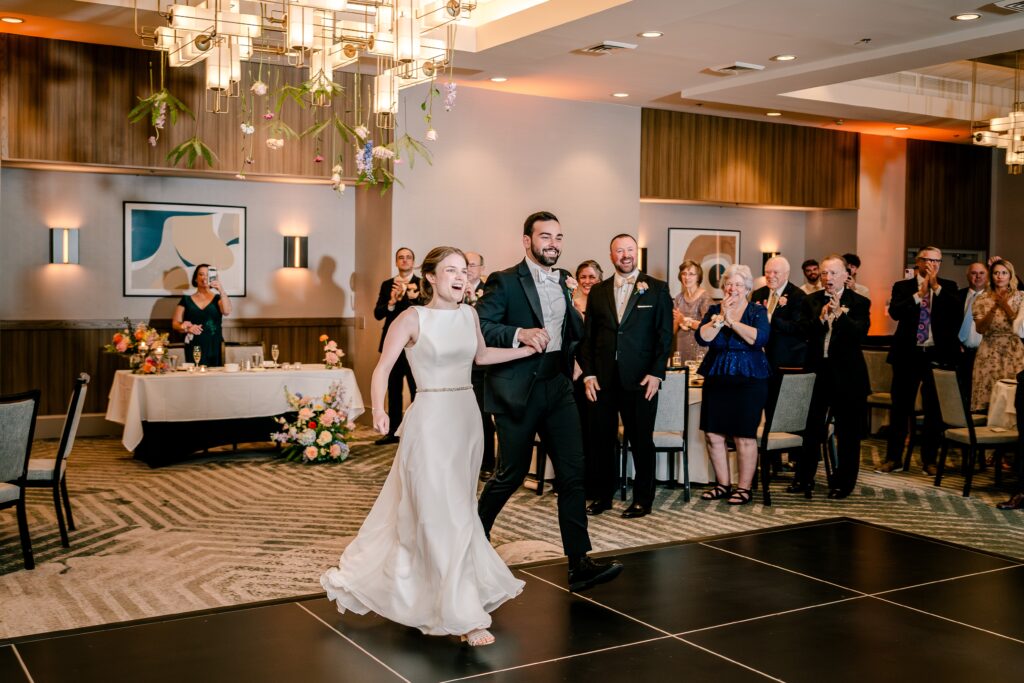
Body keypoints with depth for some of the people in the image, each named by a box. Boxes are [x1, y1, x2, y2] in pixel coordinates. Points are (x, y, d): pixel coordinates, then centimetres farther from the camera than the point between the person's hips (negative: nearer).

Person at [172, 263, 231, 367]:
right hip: (194, 348, 0)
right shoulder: (186, 300, 11)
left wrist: (221, 291, -22)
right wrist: (187, 328, -9)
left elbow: (226, 312, -11)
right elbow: (175, 323, 10)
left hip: (215, 347, 0)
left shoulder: (218, 298, 9)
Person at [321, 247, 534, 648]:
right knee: (444, 514, -5)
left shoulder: (469, 315, 7)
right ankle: (463, 615, 1)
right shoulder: (412, 318, -9)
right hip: (431, 419, -7)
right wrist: (378, 410, -27)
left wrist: (528, 350, 16)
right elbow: (382, 368, -11)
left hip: (467, 418, 7)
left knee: (458, 507, 14)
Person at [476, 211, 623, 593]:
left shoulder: (564, 282, 12)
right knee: (511, 475, 6)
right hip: (518, 392, -6)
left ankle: (579, 563, 3)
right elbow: (480, 327, -17)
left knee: (573, 473, 0)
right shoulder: (505, 282, -8)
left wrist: (577, 306, 0)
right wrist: (520, 334, -29)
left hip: (558, 388, 6)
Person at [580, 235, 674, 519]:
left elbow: (665, 334, -1)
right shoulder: (598, 291, 11)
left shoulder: (657, 289, 3)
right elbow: (587, 336, 10)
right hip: (603, 379, 3)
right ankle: (602, 495, 20)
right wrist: (588, 373, 1)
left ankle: (643, 499, 17)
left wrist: (656, 373, -9)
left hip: (641, 379, -3)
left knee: (641, 441, 5)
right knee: (601, 440, 7)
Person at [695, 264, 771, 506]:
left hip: (749, 380, -4)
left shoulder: (758, 312, 2)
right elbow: (702, 338, -5)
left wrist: (731, 321, -17)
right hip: (716, 379, 4)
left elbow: (760, 338, -17)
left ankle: (744, 487, 9)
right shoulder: (714, 310, 9)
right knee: (712, 434, 4)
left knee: (744, 437, -3)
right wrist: (721, 318, -13)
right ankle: (723, 484, 18)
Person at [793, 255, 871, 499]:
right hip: (816, 371, 2)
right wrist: (821, 318, -22)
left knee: (848, 432, 6)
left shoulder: (859, 303, -1)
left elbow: (860, 333, -15)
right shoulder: (810, 301, 6)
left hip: (847, 375, -2)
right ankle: (804, 478, 19)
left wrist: (840, 314, -27)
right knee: (811, 429, 8)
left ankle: (843, 482, 17)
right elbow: (803, 332, -5)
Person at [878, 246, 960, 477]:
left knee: (934, 410, 5)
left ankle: (929, 459, 16)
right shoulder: (902, 287, 5)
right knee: (900, 407, 5)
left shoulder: (948, 287, 7)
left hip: (938, 354, 0)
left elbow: (955, 311, -11)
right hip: (908, 354, 0)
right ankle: (894, 458, 14)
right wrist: (919, 293, -16)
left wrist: (936, 287, -13)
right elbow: (894, 312, -11)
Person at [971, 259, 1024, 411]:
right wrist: (994, 306, -14)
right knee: (987, 391, -5)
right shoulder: (982, 300, 5)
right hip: (990, 352, 0)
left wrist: (1004, 305, -12)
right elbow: (980, 328, -4)